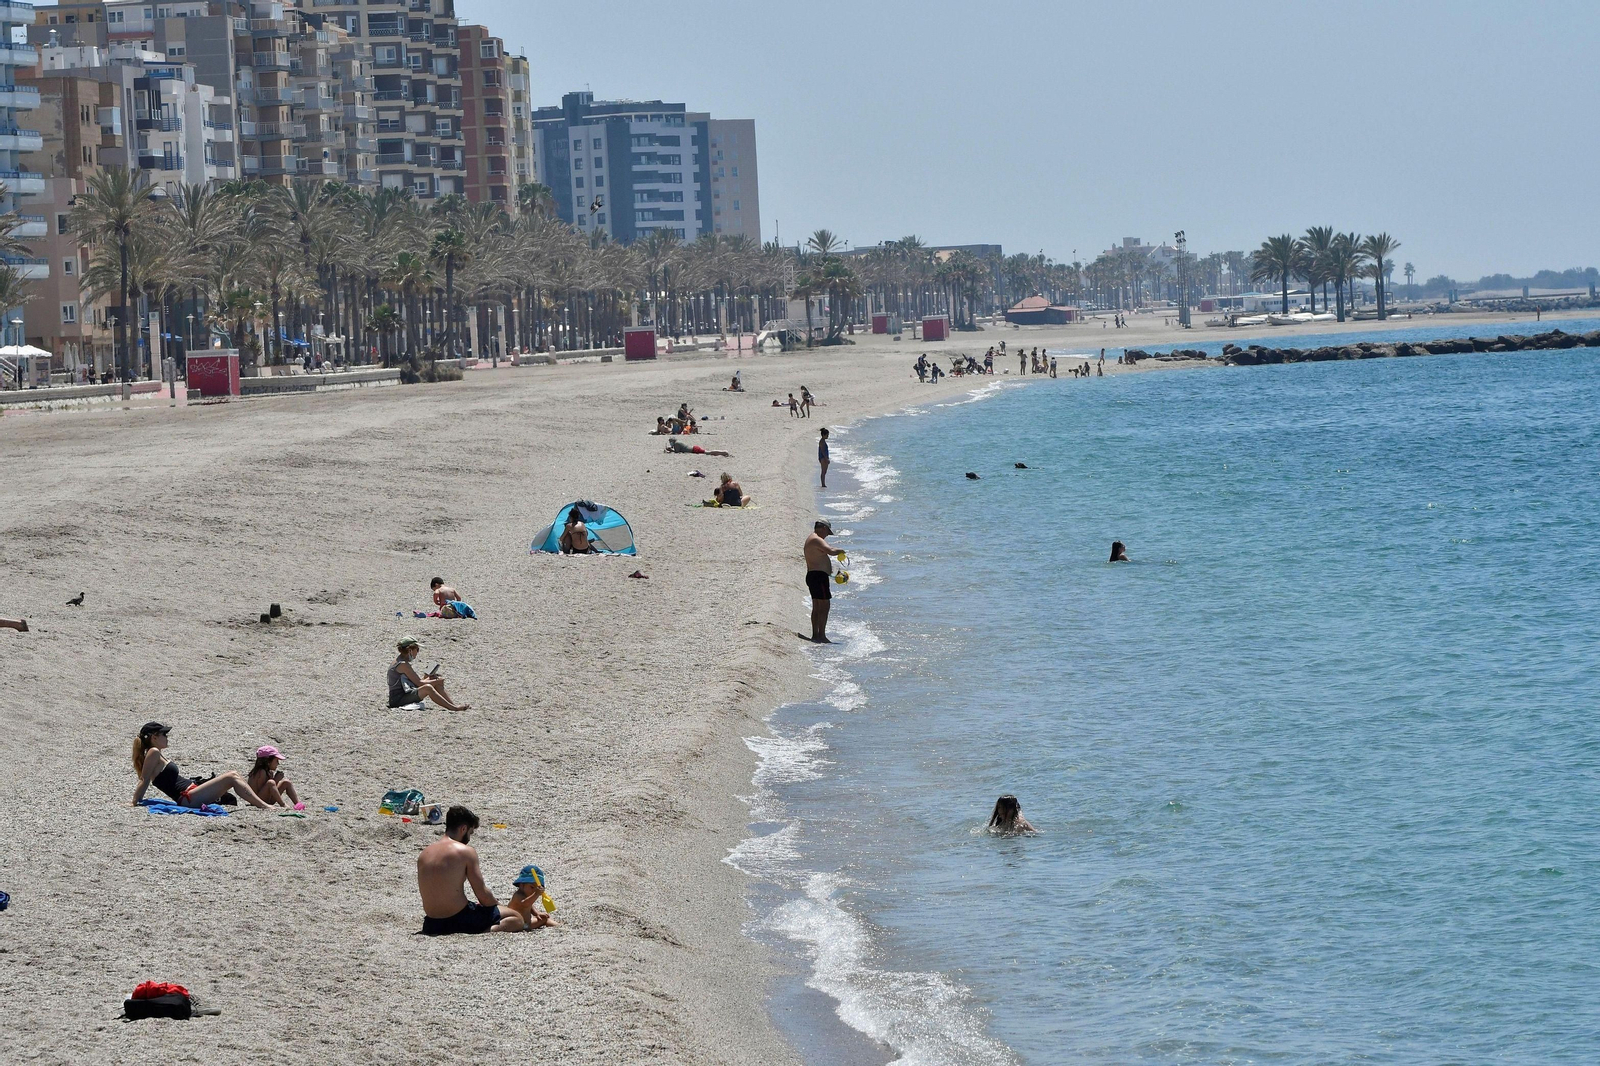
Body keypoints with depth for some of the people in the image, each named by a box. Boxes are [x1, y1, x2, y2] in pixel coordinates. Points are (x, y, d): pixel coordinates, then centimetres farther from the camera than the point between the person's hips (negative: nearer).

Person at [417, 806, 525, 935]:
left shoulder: (423, 854, 9)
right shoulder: (466, 851, -10)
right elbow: (482, 894, -9)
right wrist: (497, 904, 13)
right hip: (460, 920, -7)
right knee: (517, 919, 5)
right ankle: (488, 931, -20)